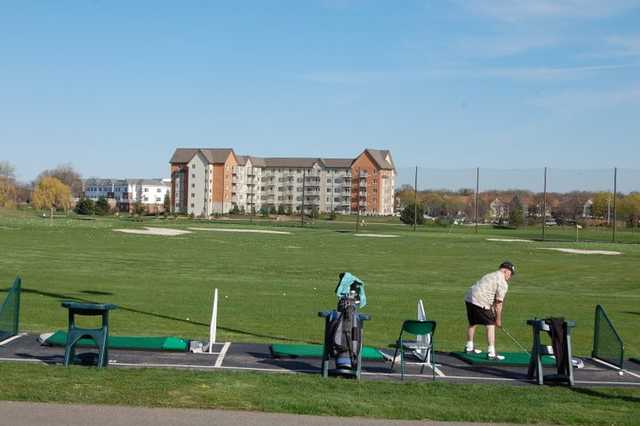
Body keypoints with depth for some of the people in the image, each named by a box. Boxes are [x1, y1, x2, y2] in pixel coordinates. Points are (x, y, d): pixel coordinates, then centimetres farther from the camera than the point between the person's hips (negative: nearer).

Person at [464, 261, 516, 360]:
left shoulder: (491, 276, 26)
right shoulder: (503, 283, -3)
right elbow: (498, 303, -5)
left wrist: (493, 314, 22)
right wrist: (498, 319, 5)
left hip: (469, 297, 10)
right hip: (480, 302, -10)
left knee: (472, 323, 24)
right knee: (490, 325, -3)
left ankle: (469, 347, 39)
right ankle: (491, 353, -7)